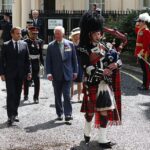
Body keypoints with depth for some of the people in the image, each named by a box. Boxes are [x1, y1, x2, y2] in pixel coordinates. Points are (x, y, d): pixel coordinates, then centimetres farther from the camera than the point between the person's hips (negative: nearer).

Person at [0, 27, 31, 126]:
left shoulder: (24, 44, 7)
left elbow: (27, 59, 9)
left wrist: (28, 71, 1)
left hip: (20, 74, 3)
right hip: (9, 74, -3)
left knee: (18, 95, 8)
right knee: (11, 94, -6)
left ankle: (15, 114, 19)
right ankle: (11, 116, -5)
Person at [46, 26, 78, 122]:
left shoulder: (70, 44, 2)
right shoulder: (51, 46, -1)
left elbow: (74, 59, 7)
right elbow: (48, 61, 0)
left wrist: (75, 71, 5)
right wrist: (49, 73, -9)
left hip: (67, 74, -1)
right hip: (56, 75, 1)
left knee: (67, 95, -6)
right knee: (58, 96, 9)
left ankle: (68, 114, -3)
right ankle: (59, 114, 19)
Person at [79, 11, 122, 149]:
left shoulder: (103, 47, 10)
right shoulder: (84, 49, -8)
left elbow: (117, 60, 8)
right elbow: (88, 68, -18)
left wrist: (115, 64, -14)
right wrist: (103, 72, -22)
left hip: (105, 83, 5)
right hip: (92, 84, -5)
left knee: (105, 110, 3)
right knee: (91, 110, 7)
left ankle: (102, 138, 11)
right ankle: (87, 132, 30)